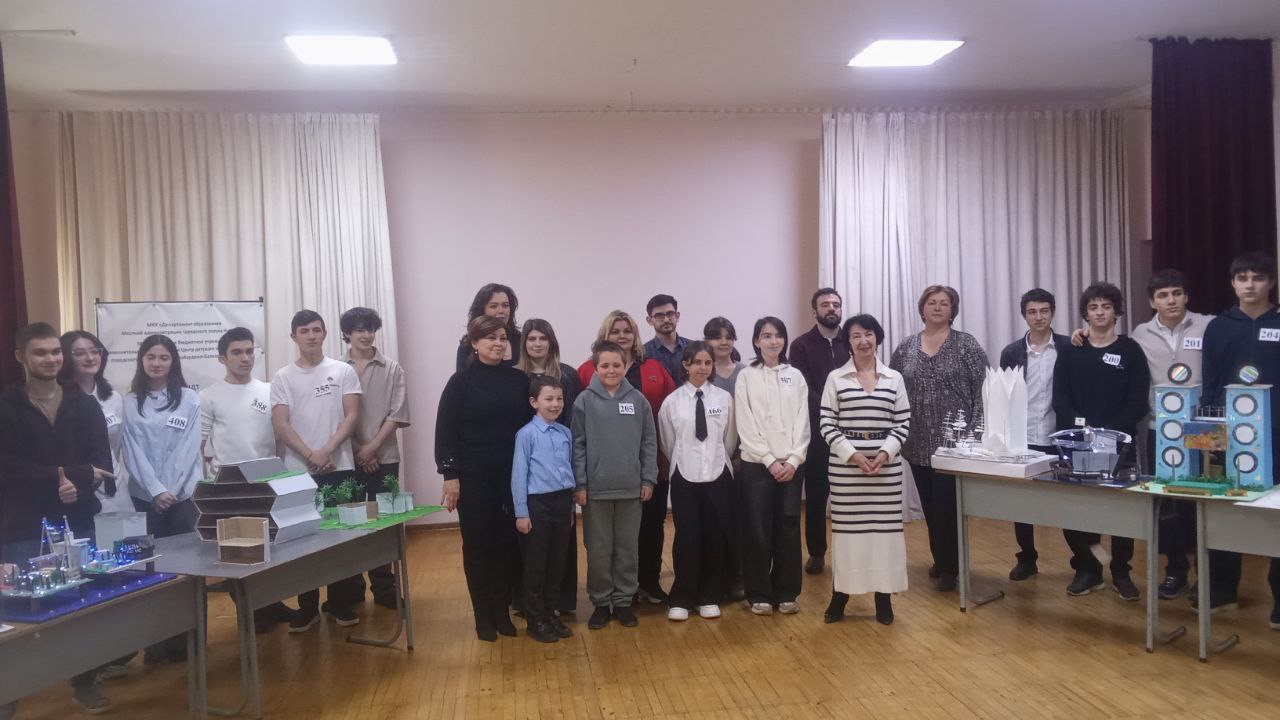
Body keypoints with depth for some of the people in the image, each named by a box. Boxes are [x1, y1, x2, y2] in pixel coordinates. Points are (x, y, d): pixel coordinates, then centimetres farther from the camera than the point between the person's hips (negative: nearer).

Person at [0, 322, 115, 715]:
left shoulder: (85, 405, 7)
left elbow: (102, 464, 0)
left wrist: (74, 484, -19)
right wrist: (71, 475, -17)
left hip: (77, 521, 2)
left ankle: (86, 682, 22)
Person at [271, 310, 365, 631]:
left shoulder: (343, 371, 5)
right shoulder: (283, 377, 4)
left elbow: (351, 416, -2)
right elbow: (280, 424, -3)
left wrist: (327, 450, -14)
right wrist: (311, 455, -13)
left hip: (339, 468, 0)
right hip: (298, 471, 0)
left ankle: (340, 603, 16)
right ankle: (307, 608, 15)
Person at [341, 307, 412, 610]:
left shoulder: (392, 369, 4)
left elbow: (397, 414, -1)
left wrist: (372, 447, -10)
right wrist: (357, 450, -7)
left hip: (383, 458, 0)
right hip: (345, 458, 0)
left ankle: (383, 588, 13)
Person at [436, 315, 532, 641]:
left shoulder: (519, 379, 4)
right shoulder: (461, 381, -4)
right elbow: (445, 430, -5)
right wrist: (450, 475, -10)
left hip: (512, 475, 3)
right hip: (474, 476, -2)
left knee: (508, 542, 6)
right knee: (477, 543, 5)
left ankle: (502, 611, 20)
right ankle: (483, 616, 16)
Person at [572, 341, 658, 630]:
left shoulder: (638, 400, 2)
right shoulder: (585, 401, -3)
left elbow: (649, 442, 5)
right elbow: (577, 444, -3)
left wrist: (648, 479, 1)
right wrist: (579, 484, -7)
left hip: (631, 487, 2)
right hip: (595, 489, -1)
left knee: (628, 549, 10)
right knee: (598, 550, 7)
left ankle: (624, 600, 23)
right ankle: (601, 602, 20)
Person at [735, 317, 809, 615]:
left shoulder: (796, 376, 8)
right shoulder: (746, 377, 1)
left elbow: (802, 422, 3)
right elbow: (746, 425, -5)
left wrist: (793, 460, -8)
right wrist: (770, 461, -11)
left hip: (792, 464, 2)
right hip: (757, 464, -2)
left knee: (788, 528, 5)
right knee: (758, 530, 1)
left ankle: (787, 593, 16)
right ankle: (759, 594, 12)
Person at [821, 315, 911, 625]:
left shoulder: (894, 378, 8)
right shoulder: (835, 378, 2)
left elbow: (903, 424, 5)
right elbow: (827, 425, -2)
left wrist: (885, 453, -11)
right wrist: (853, 455, -13)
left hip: (887, 465, 2)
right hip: (845, 465, -1)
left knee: (884, 526, 4)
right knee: (846, 526, 2)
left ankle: (884, 597, 15)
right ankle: (840, 594, 12)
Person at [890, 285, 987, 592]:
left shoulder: (966, 344, -3)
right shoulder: (905, 348, 7)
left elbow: (982, 390, -7)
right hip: (918, 443, 4)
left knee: (948, 504, -2)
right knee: (930, 505, 13)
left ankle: (950, 566, 13)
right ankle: (941, 559, 29)